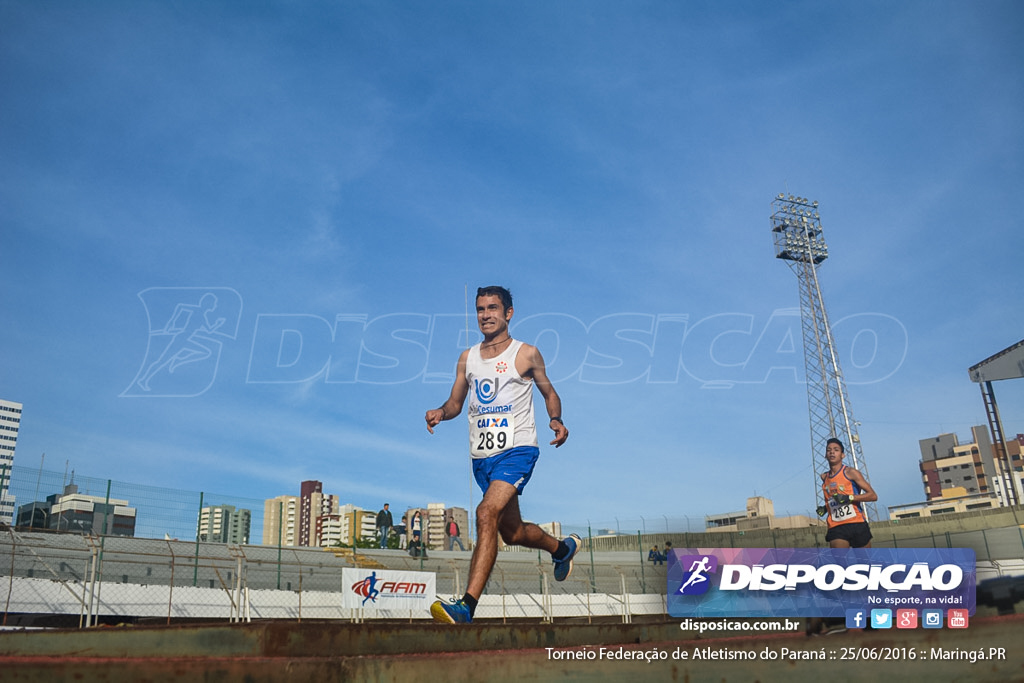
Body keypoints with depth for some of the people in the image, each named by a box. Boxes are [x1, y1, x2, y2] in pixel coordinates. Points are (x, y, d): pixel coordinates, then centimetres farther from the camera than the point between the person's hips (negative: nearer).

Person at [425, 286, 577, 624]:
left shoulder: (527, 354, -1)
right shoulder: (467, 357, 11)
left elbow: (549, 393, 9)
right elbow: (456, 402, 16)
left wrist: (556, 420, -11)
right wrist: (441, 412, -6)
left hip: (517, 448, -6)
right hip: (482, 456, 6)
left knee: (487, 513, -26)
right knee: (512, 531, 17)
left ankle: (467, 605, -25)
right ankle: (562, 547, 47)